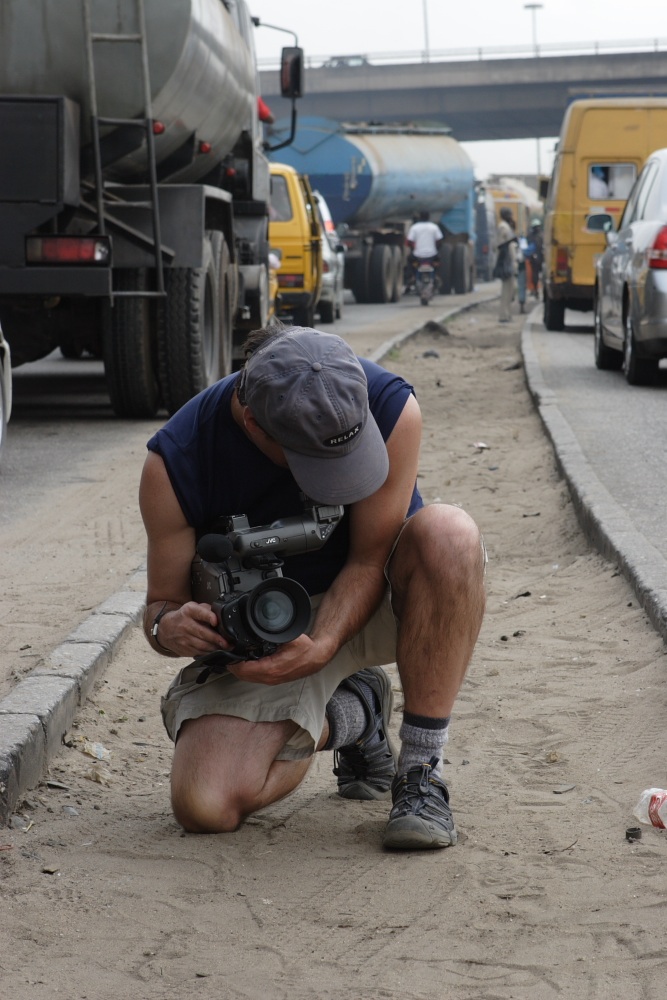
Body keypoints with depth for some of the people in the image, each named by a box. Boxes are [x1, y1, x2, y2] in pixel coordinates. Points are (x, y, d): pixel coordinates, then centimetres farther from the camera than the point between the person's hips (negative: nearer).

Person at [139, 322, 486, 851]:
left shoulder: (390, 408, -26)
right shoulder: (175, 461, -24)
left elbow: (369, 559, -18)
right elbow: (163, 602, -11)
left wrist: (319, 648, -35)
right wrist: (170, 627, -35)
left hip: (367, 599, 0)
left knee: (449, 534, -36)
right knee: (204, 807, -21)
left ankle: (421, 770, -22)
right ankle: (348, 715, 11)